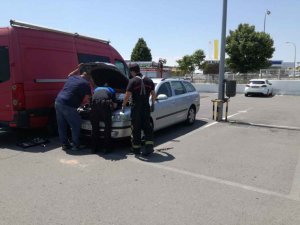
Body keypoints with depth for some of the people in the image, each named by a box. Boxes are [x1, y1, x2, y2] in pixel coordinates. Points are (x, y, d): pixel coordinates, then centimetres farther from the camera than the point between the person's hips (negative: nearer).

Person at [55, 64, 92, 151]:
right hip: (68, 105, -7)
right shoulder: (86, 84, 0)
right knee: (76, 125, 8)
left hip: (58, 102, 8)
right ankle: (76, 145, 13)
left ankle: (64, 144, 23)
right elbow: (85, 100, -2)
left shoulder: (72, 77, 18)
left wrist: (77, 69, 45)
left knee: (62, 126, 14)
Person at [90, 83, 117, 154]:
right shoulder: (111, 90, 34)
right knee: (107, 126, 9)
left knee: (95, 127, 13)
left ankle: (95, 148, 18)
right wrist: (111, 106, 50)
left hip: (94, 104, 2)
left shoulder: (96, 89, 41)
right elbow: (115, 105, 30)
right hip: (105, 104, -2)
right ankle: (106, 148, 10)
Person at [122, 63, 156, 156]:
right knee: (147, 127, 10)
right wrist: (152, 104, 24)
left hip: (136, 108, -4)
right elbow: (153, 94, 13)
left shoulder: (132, 81, -9)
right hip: (146, 107, 5)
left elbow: (127, 96, -12)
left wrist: (123, 105, 1)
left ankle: (136, 148, 15)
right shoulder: (149, 80, 8)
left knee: (136, 128, 6)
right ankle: (149, 147, 0)